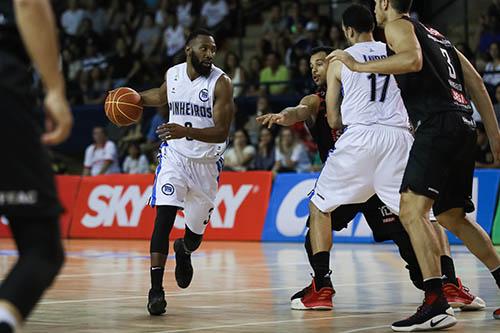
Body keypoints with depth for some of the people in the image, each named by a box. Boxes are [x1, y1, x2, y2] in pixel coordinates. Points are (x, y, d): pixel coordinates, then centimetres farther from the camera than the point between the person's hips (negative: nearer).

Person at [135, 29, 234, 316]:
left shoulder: (221, 83, -15)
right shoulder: (173, 74, -3)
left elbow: (222, 133, -23)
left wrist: (186, 131, -37)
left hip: (207, 161, -1)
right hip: (175, 155, 1)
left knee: (196, 232, 10)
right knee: (164, 217, -19)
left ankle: (184, 251, 49)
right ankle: (156, 289, -19)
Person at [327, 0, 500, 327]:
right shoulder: (435, 35, 29)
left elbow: (412, 60, -19)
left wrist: (360, 66, -10)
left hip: (438, 123, -9)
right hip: (464, 125, 9)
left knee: (412, 209, -16)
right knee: (452, 216, 20)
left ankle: (437, 304, -28)